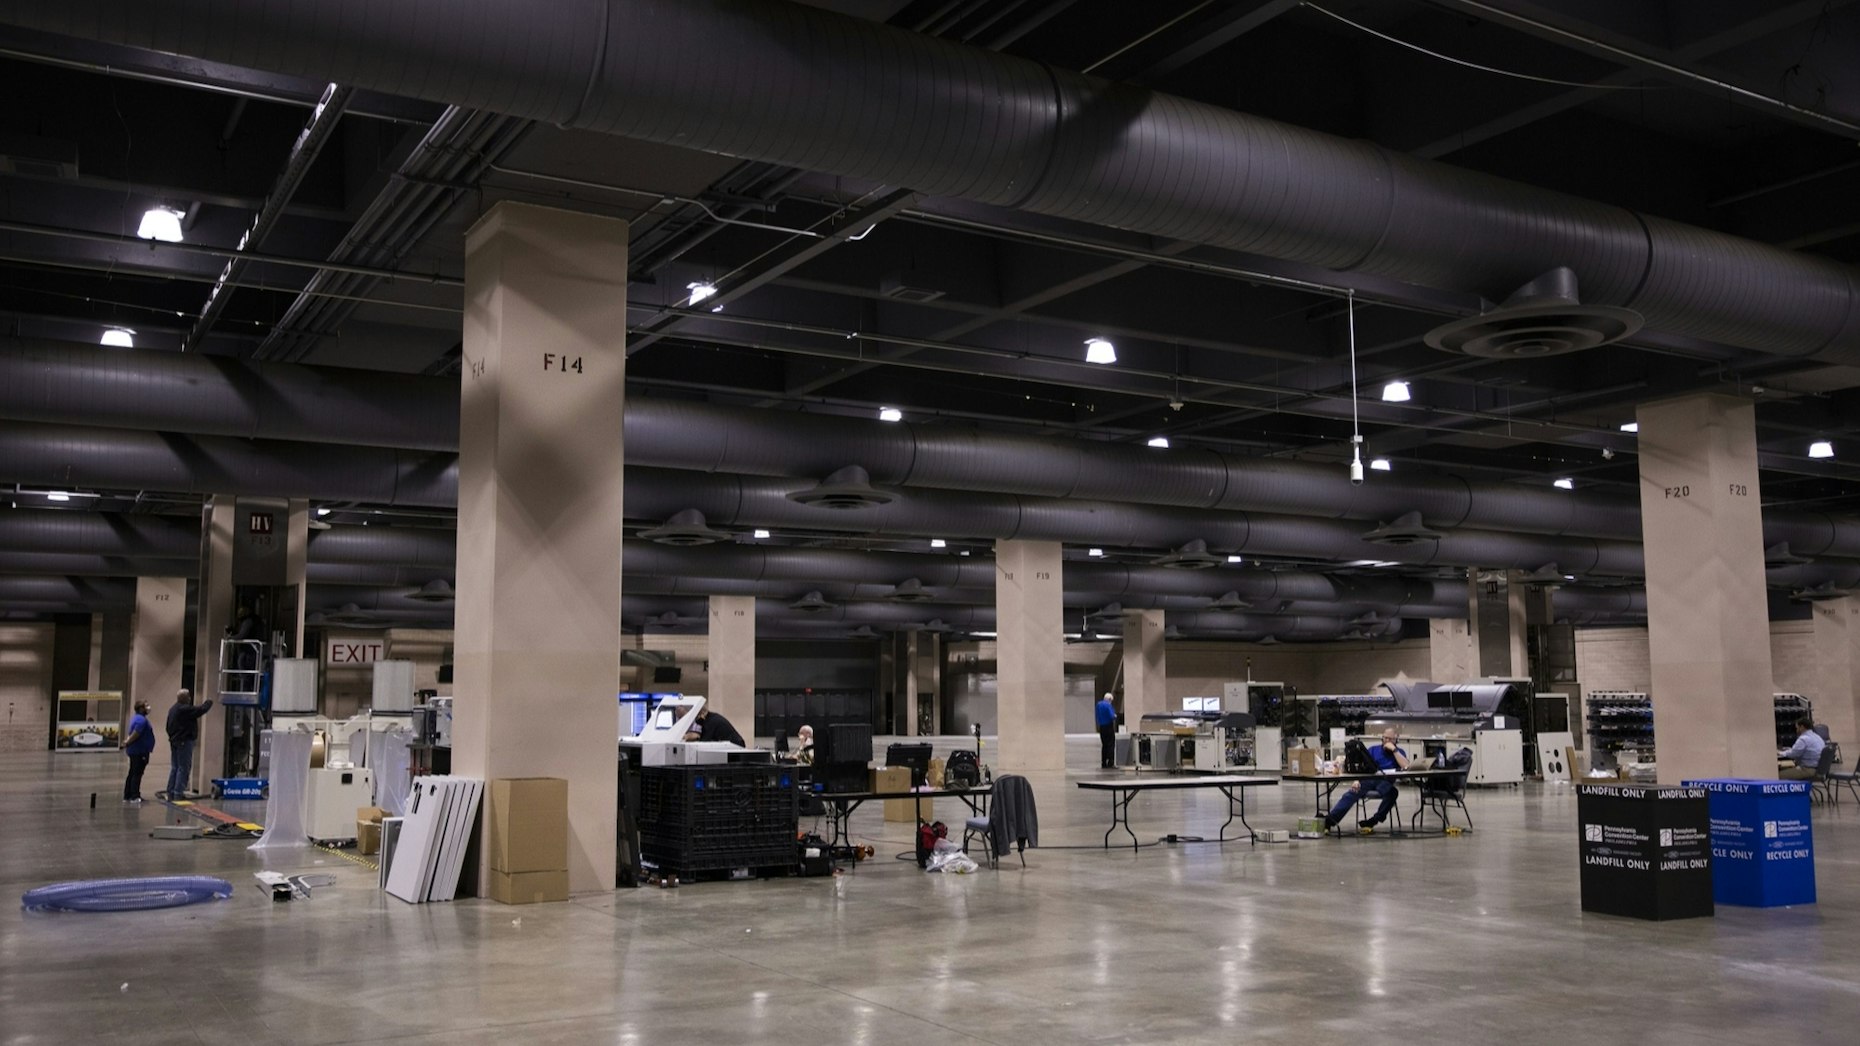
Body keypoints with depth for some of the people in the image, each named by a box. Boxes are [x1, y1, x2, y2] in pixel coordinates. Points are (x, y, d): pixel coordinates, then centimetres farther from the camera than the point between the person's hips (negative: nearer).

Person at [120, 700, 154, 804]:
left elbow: (133, 734, 19)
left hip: (135, 751, 10)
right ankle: (135, 797, -10)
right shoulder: (142, 720, -17)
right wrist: (127, 743, -13)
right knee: (137, 774, -9)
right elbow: (135, 734, -24)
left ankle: (127, 796, 18)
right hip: (140, 751, -10)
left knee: (132, 774, 14)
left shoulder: (136, 718, 17)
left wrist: (127, 742, 7)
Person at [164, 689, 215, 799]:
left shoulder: (172, 709, 15)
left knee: (175, 767, 14)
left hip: (174, 741, 10)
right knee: (183, 768, -7)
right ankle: (178, 793, -9)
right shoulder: (185, 709, -17)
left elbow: (168, 727, 21)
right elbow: (201, 709, -15)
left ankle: (171, 792, 14)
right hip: (185, 741, -10)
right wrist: (209, 702, 4)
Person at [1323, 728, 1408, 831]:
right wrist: (1356, 780, -11)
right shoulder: (1373, 749, 18)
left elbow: (1405, 766, -7)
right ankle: (1329, 820, -36)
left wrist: (1394, 749, -7)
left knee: (1392, 792, -37)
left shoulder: (1399, 752, 14)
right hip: (1368, 779, 1)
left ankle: (1373, 821, -31)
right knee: (1350, 794, -25)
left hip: (1385, 782, -1)